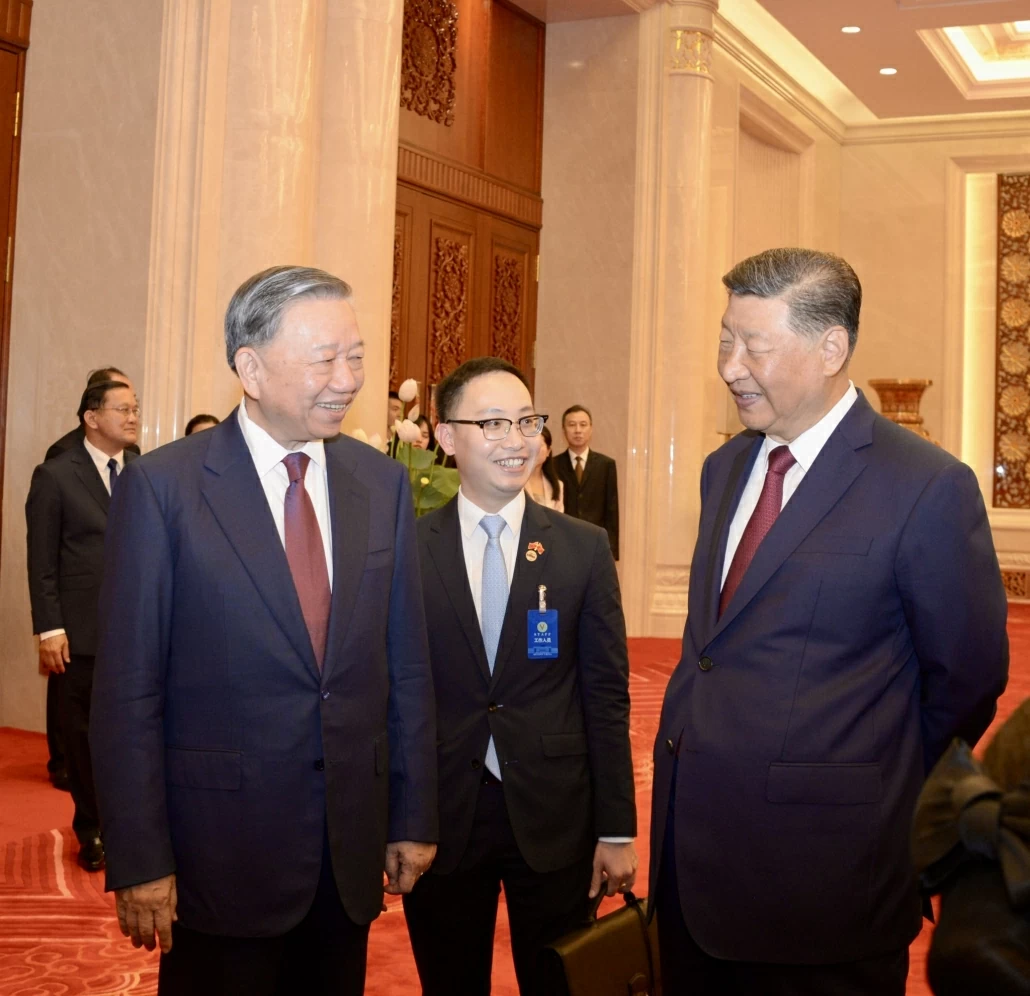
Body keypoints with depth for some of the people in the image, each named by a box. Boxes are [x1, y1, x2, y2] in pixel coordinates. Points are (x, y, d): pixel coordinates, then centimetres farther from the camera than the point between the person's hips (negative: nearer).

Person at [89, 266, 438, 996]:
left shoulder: (383, 483, 2)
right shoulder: (163, 486, -10)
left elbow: (407, 665, 6)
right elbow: (128, 689, -9)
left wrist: (414, 817, 6)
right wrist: (140, 860, -10)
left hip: (352, 848, 4)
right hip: (220, 850, -3)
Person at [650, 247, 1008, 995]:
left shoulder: (928, 488, -13)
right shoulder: (725, 469, 9)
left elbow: (966, 679, -6)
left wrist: (883, 793, 4)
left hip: (819, 854, -6)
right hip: (693, 842, 7)